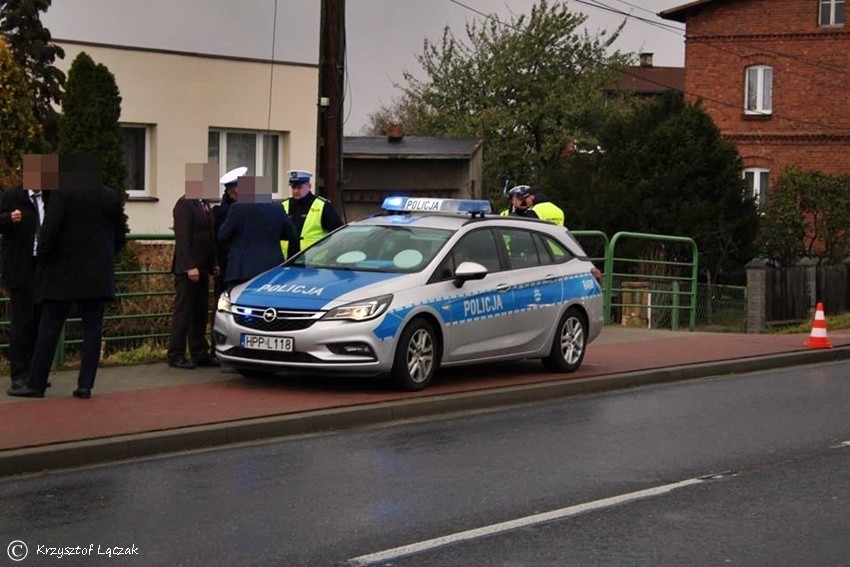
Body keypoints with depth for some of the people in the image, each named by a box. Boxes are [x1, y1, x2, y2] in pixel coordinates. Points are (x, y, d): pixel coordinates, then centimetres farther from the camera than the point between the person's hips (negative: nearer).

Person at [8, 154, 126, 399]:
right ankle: (85, 385, 2)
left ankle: (36, 383, 4)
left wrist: (43, 259, -1)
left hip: (63, 272, -4)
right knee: (92, 329, 5)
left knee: (49, 329, 2)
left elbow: (49, 231, -14)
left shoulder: (62, 194, -9)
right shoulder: (111, 197, 6)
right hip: (98, 275, 4)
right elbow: (119, 235, 10)